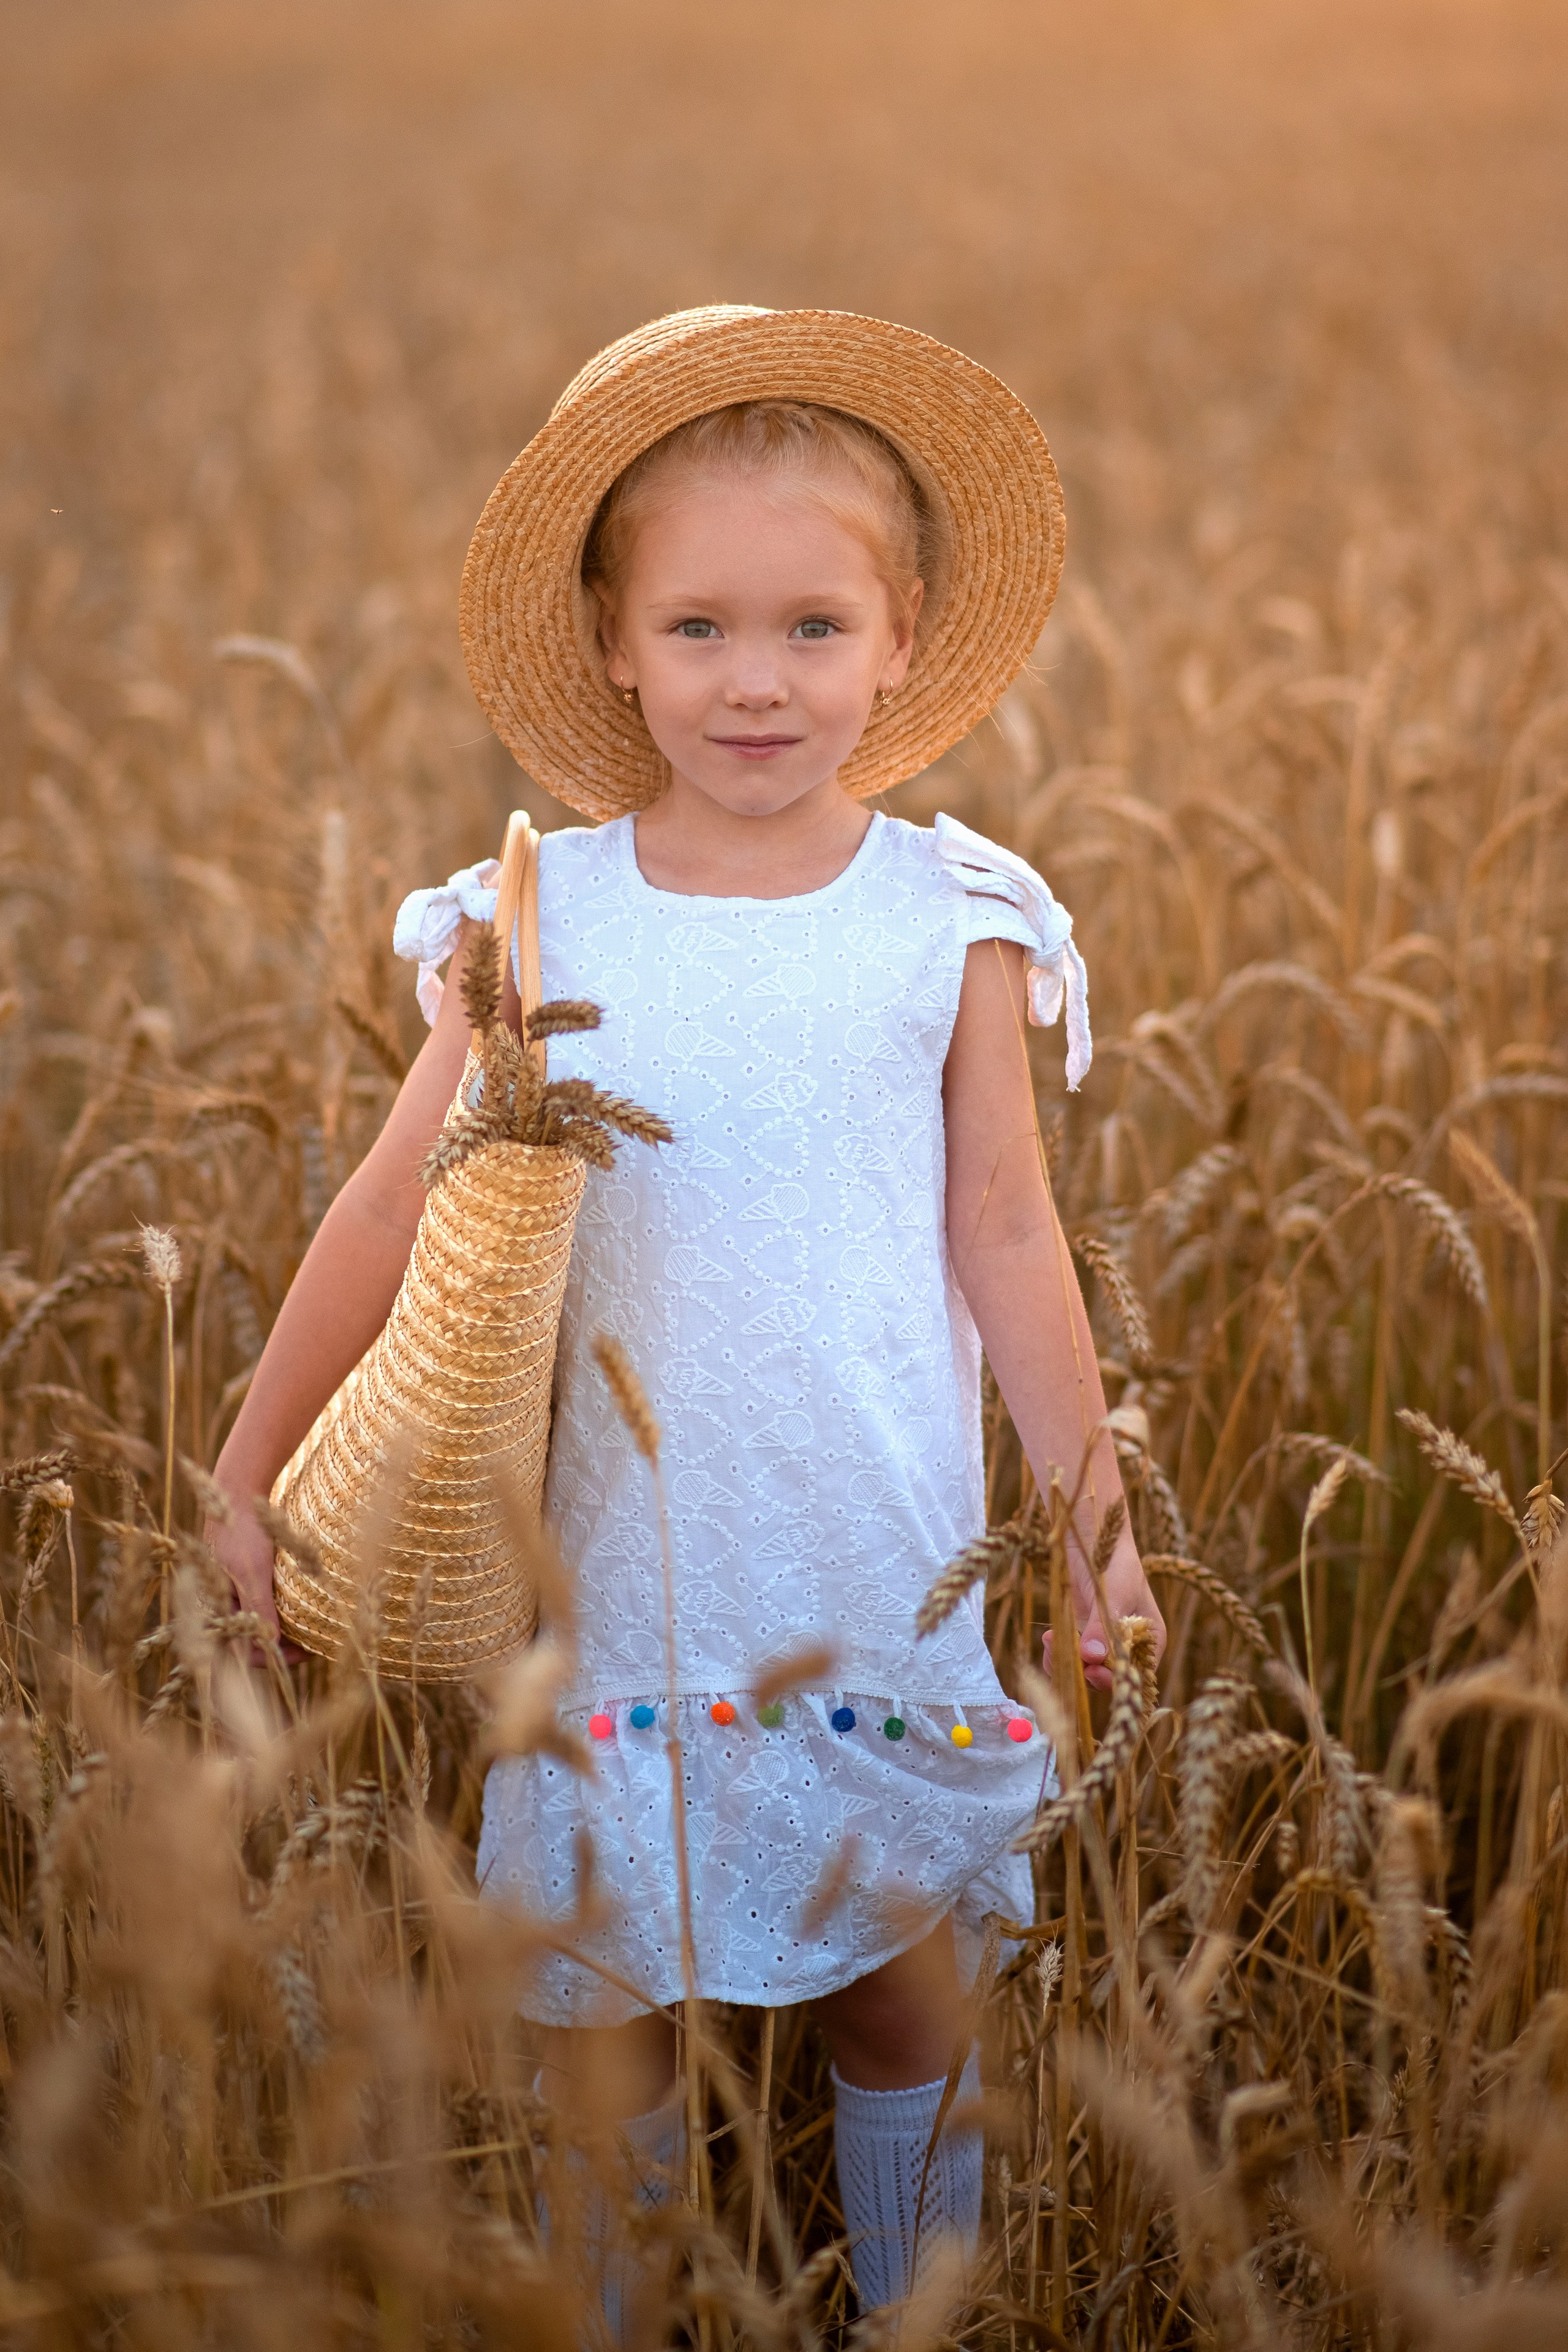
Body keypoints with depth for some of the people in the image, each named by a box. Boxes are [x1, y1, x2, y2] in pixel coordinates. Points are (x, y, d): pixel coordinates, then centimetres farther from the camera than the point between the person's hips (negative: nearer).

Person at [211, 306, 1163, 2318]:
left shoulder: (950, 917, -4)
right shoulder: (540, 920, -4)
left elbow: (1005, 1237, 3)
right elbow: (397, 1207, 2)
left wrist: (1089, 1516, 6)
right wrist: (251, 1469, 6)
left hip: (888, 1581, 0)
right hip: (623, 1575, 0)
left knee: (896, 1989, 14)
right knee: (594, 2010, 8)